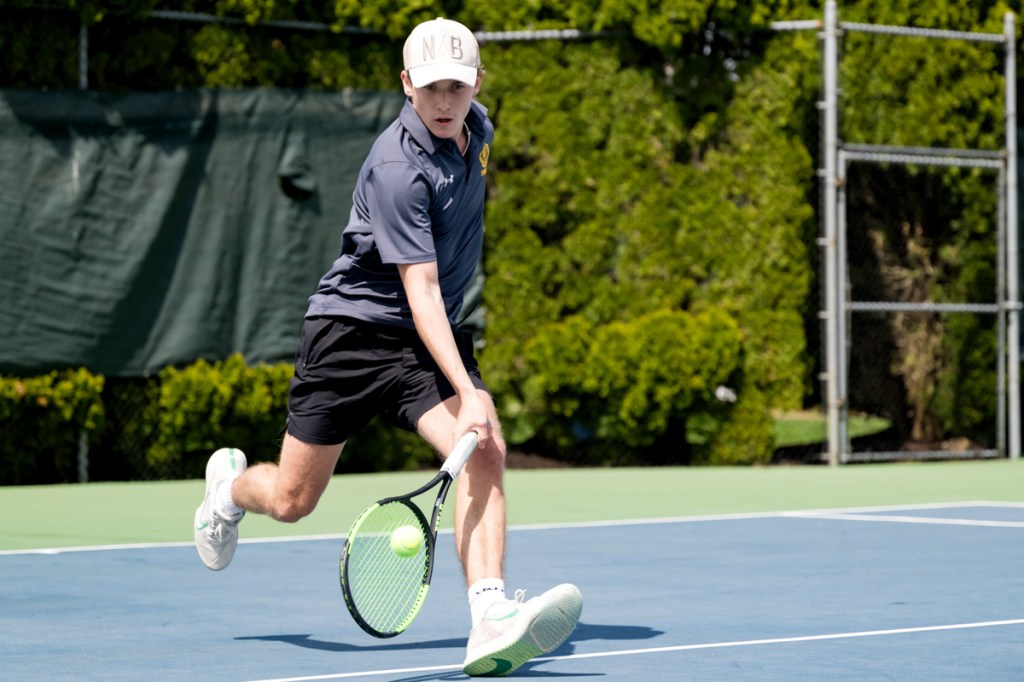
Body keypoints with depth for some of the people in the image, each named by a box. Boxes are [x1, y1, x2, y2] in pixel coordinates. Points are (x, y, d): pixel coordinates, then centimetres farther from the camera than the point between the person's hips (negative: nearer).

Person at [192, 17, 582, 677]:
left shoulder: (477, 128, 1)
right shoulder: (398, 169, -24)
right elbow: (420, 290, -28)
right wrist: (468, 395, -37)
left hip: (431, 337, 5)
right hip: (354, 326, -5)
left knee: (486, 452, -23)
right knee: (292, 501, 5)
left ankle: (492, 622, -34)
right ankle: (231, 483, 43)